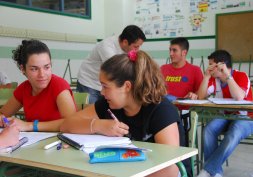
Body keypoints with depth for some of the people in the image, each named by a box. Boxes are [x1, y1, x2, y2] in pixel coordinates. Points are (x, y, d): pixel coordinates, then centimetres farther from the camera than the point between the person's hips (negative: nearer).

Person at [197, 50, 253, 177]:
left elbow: (239, 97, -28)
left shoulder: (241, 76, -10)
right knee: (209, 130, -27)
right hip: (224, 116, 5)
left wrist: (227, 75, -26)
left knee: (233, 135, -36)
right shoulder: (214, 79, 5)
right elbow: (201, 96, -3)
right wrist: (207, 76, -10)